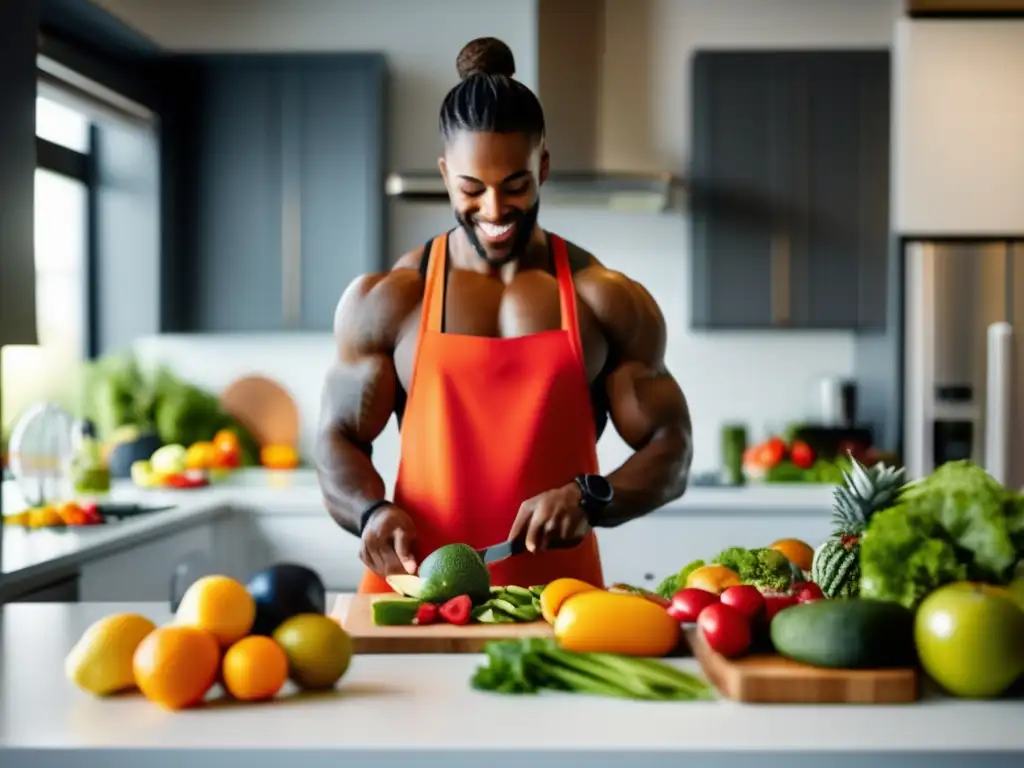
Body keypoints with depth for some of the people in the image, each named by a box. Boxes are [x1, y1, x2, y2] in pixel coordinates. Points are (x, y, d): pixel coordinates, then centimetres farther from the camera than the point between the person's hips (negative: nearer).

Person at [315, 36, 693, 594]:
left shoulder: (608, 301, 5)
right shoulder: (384, 302, 5)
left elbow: (670, 451, 7)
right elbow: (338, 442, 8)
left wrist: (591, 499, -12)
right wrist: (374, 511, -13)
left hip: (559, 589, 0)